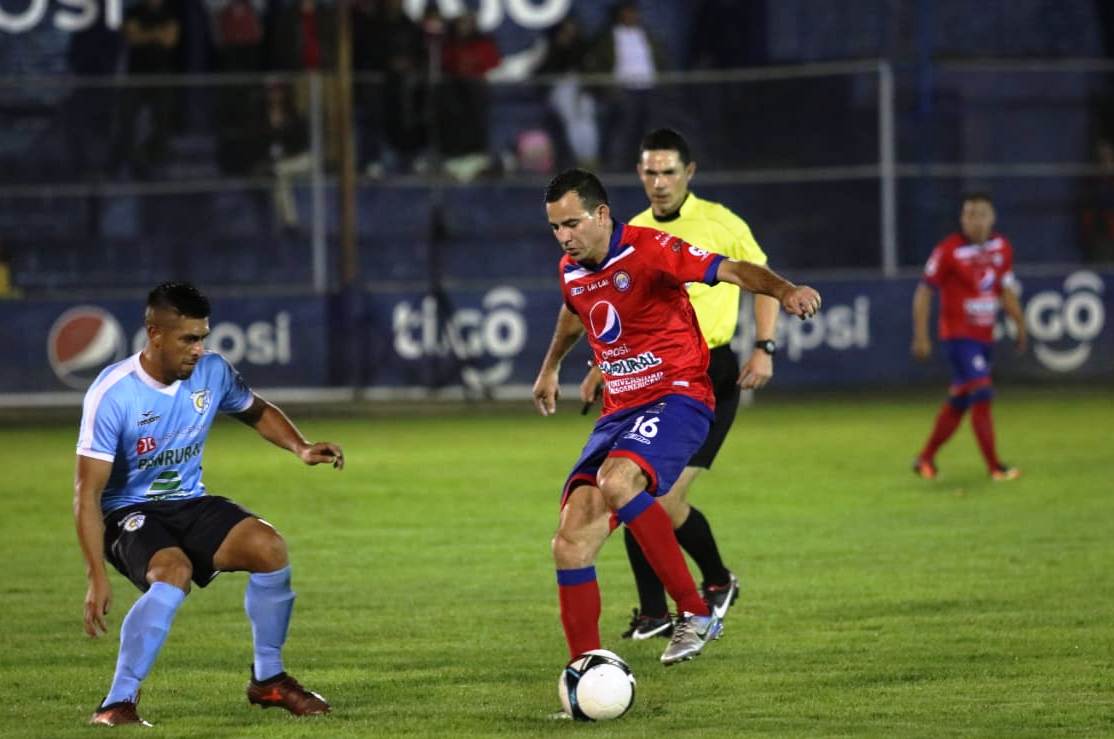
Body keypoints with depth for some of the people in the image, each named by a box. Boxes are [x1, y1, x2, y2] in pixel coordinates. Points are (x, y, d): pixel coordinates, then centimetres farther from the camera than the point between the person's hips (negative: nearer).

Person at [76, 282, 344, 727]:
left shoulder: (212, 372, -5)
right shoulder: (112, 394, -22)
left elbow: (256, 411, 19)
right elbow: (87, 493, -20)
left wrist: (301, 448, -1)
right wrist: (97, 577, -26)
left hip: (190, 504, 5)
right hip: (128, 514, -5)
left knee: (268, 546, -18)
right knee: (174, 573, -35)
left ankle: (268, 680, 1)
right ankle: (118, 704, -29)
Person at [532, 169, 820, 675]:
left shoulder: (648, 250, -14)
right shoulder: (572, 271, 9)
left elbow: (731, 271, -24)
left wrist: (784, 290, -43)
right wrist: (551, 367, 47)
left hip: (677, 398, -7)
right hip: (620, 410, 7)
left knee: (615, 482, -36)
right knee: (570, 546, -6)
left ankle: (695, 613, -24)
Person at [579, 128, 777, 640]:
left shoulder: (720, 224, -4)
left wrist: (764, 349, -6)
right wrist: (601, 367, 8)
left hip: (709, 377, -5)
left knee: (666, 503, -13)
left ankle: (718, 583, 14)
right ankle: (653, 614, 9)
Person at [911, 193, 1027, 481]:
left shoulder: (1002, 248, 6)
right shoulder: (949, 251, -13)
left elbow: (1006, 289, 18)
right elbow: (924, 293, -9)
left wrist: (1020, 325, 11)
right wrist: (920, 336, -13)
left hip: (984, 337, 7)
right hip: (957, 335, -7)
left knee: (958, 403, 12)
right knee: (981, 396, -15)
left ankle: (925, 459, 24)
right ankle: (994, 467, -11)